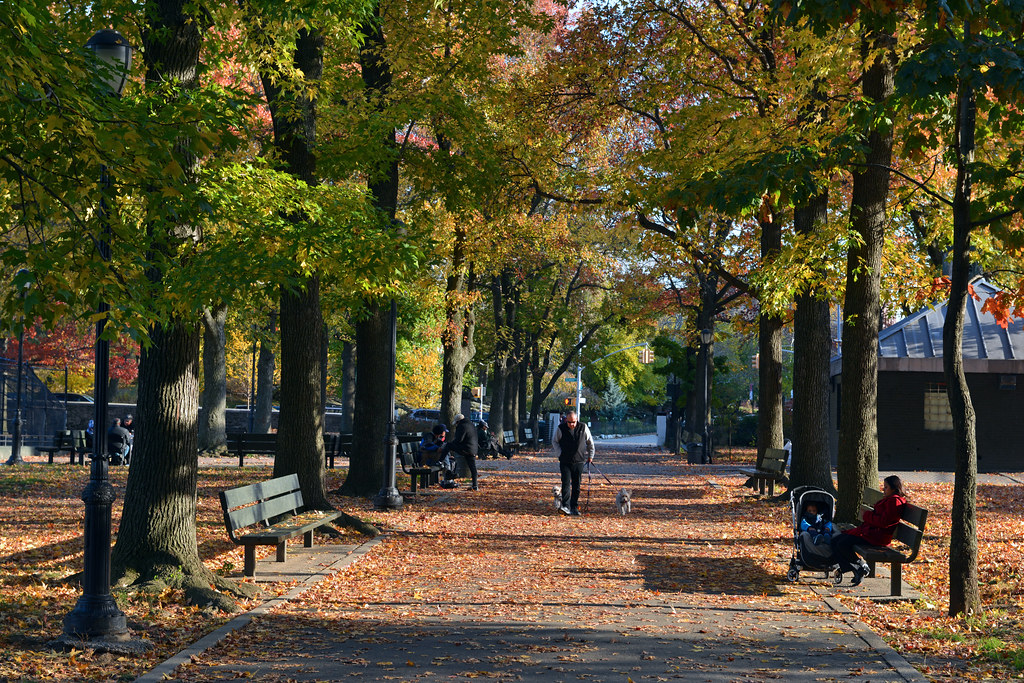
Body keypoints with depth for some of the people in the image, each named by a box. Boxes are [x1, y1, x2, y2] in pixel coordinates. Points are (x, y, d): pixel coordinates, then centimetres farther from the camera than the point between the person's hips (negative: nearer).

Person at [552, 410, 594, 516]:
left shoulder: (583, 428, 0)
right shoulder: (561, 429, -3)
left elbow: (590, 442, 14)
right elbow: (555, 442, 11)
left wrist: (590, 456, 15)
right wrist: (559, 454, -1)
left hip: (579, 461, 2)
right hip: (565, 462, -1)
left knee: (577, 485, 4)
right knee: (566, 483, -12)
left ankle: (574, 507, 12)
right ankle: (566, 506, -19)